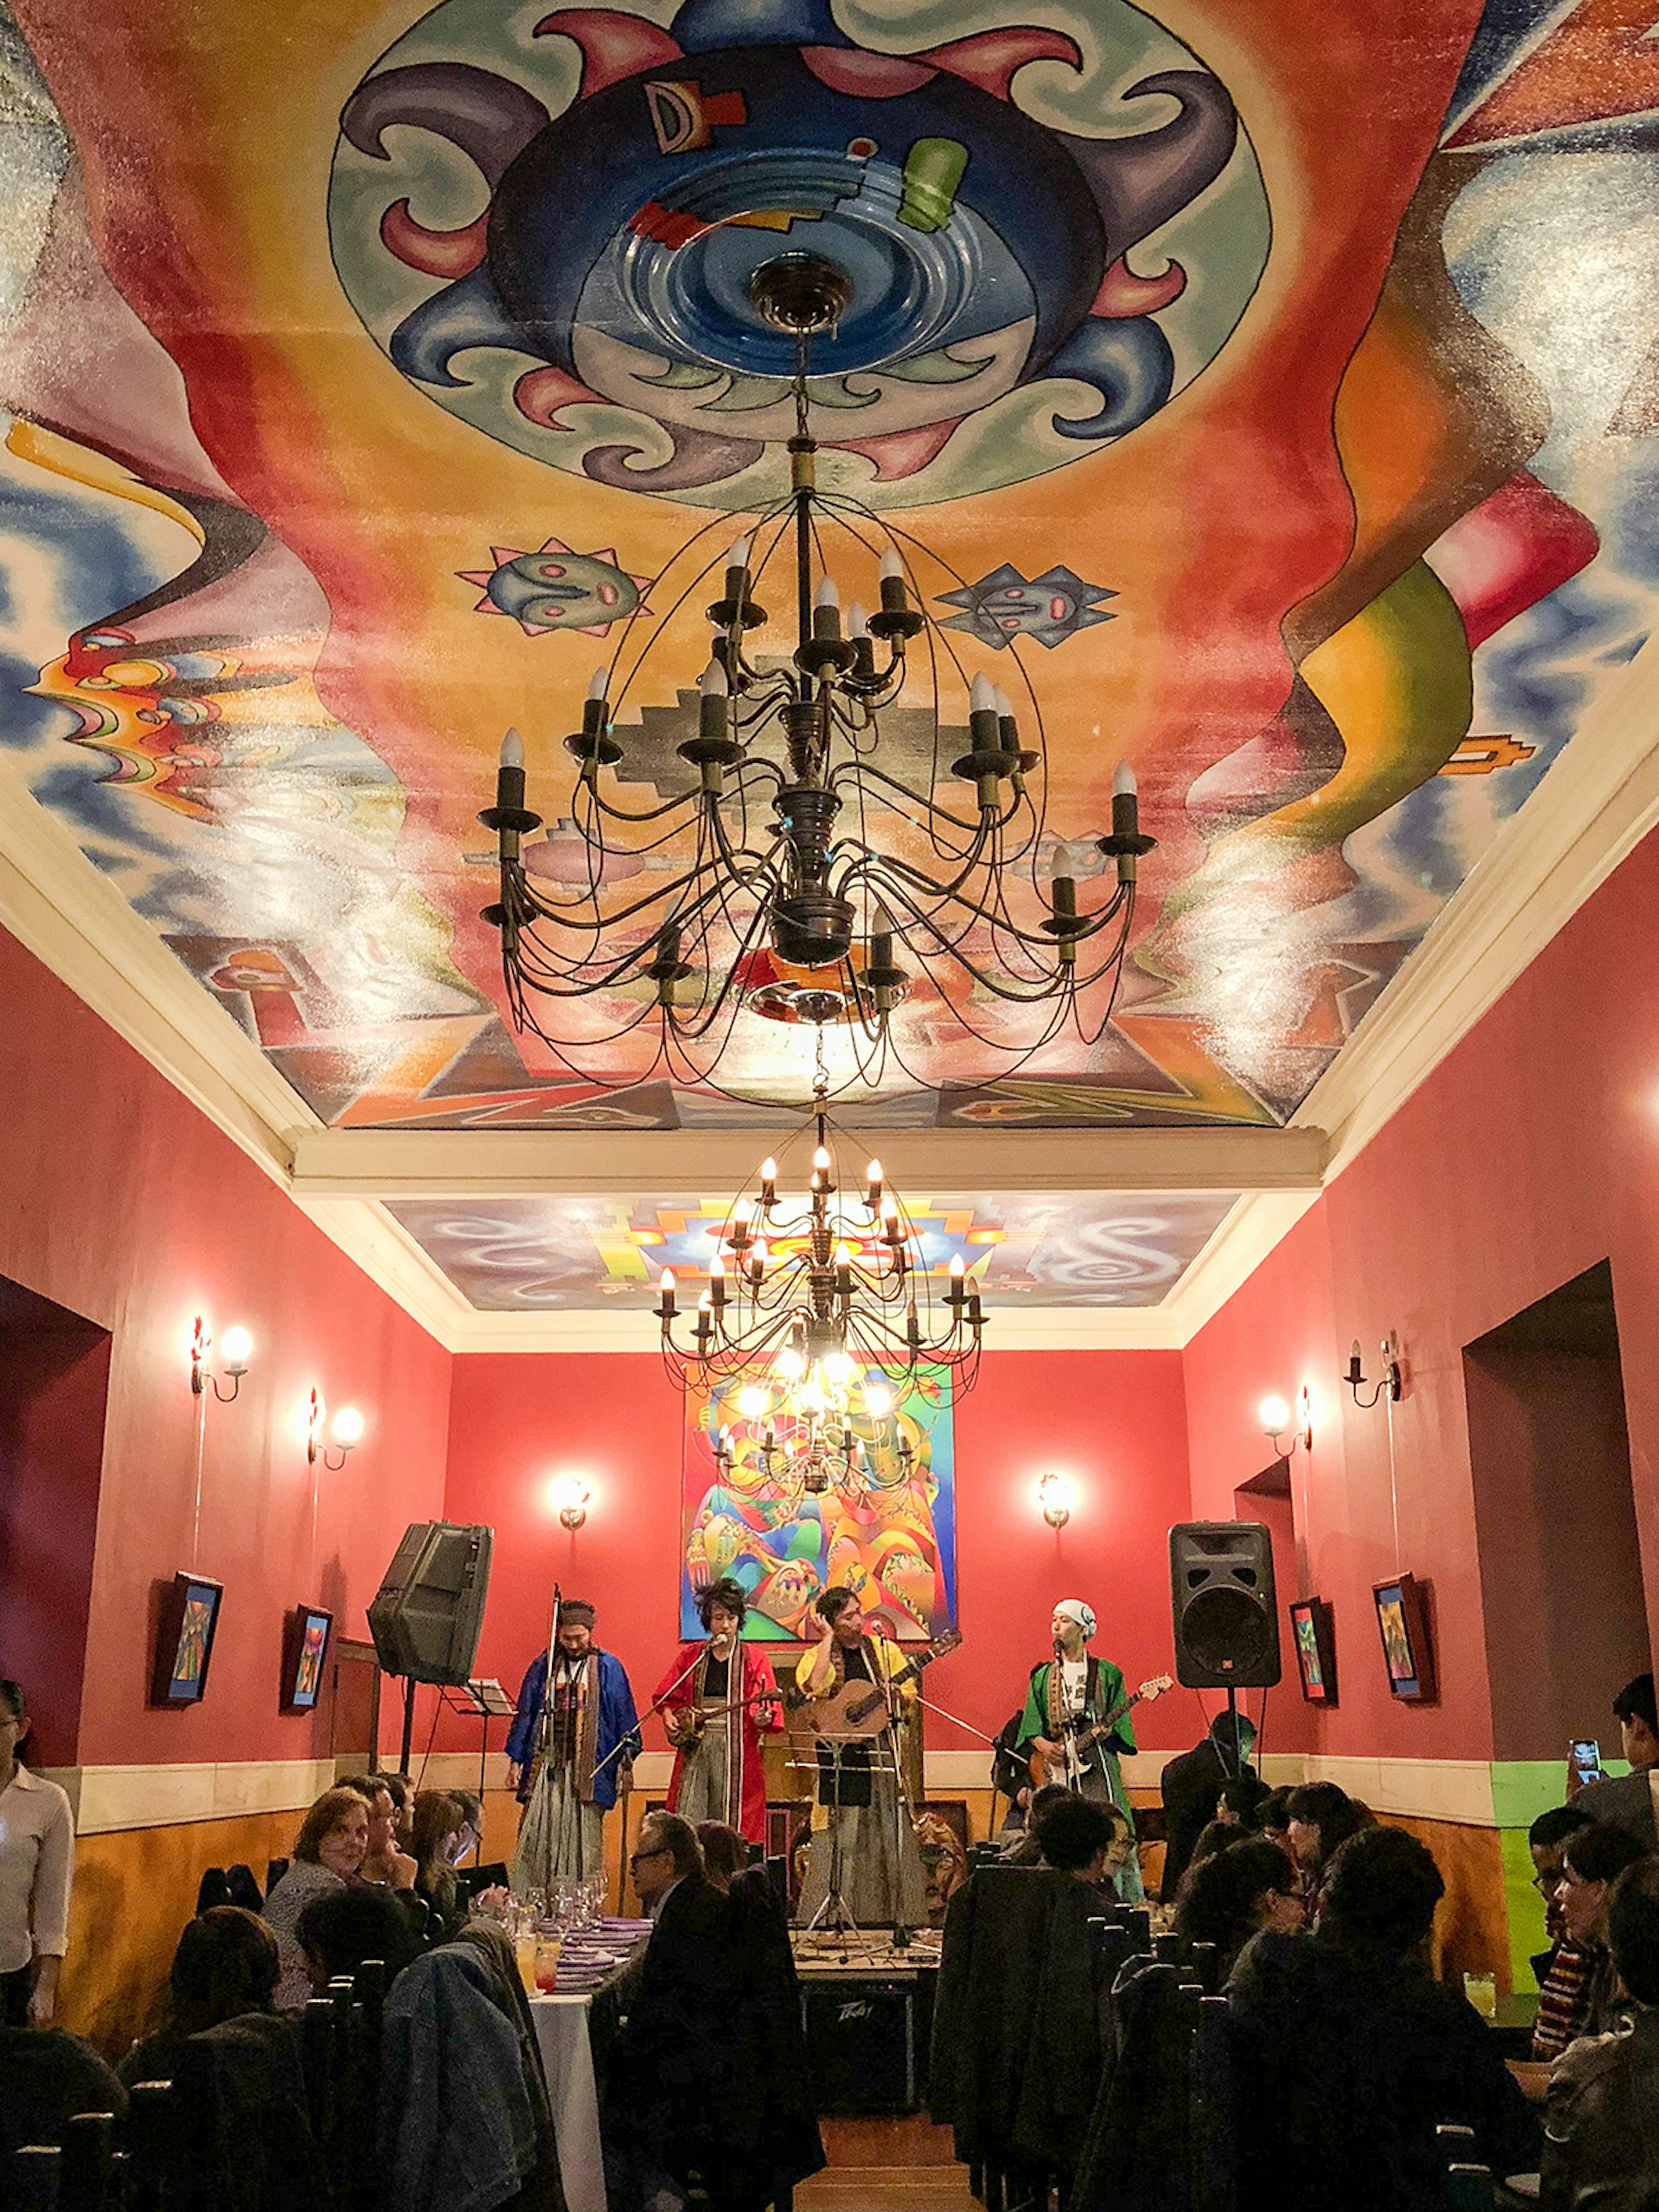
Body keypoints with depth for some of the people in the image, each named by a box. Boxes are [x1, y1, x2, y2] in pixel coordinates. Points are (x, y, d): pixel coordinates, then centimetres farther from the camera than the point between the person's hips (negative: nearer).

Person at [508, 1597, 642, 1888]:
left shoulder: (608, 1667, 4)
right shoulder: (543, 1666, 10)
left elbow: (625, 1718, 6)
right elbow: (525, 1714, 13)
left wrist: (626, 1761, 0)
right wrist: (516, 1760, 8)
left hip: (588, 1767, -2)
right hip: (546, 1764, 2)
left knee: (583, 1840, -2)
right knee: (538, 1838, -3)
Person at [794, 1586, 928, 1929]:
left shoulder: (884, 1650, 11)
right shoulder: (817, 1656, 1)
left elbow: (910, 1693, 14)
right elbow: (814, 1686, -22)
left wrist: (893, 1692, -9)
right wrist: (828, 1637, -14)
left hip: (880, 1747, 3)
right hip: (838, 1752, -3)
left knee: (890, 1829, 2)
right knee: (841, 1832, -5)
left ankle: (891, 1911, 10)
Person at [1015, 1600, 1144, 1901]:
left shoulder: (1107, 1674, 9)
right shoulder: (1043, 1676, 16)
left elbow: (1119, 1723, 6)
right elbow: (1030, 1721, 11)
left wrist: (1102, 1732, -13)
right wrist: (1041, 1743, -6)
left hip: (1097, 1763, -2)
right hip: (1056, 1767, 2)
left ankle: (1129, 1903, -4)